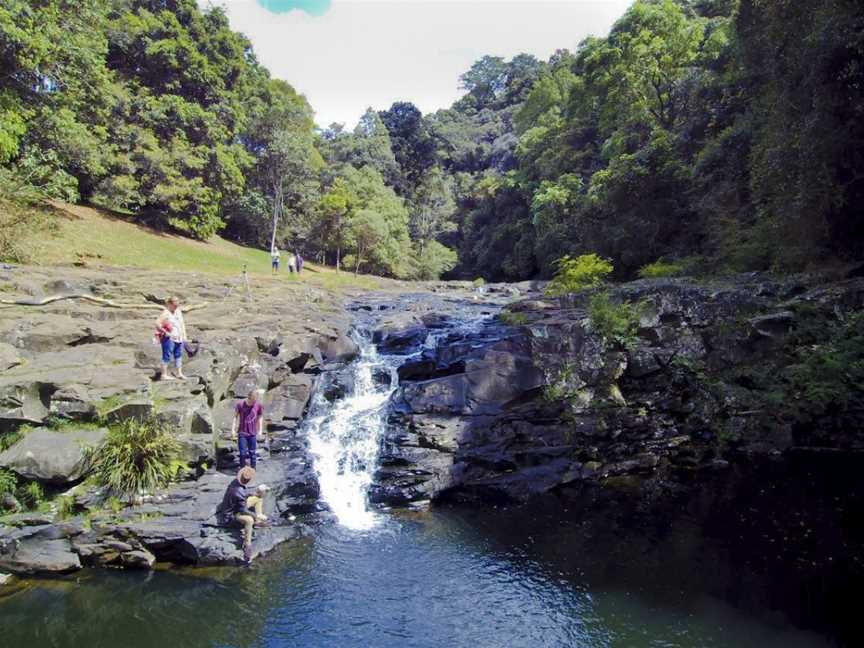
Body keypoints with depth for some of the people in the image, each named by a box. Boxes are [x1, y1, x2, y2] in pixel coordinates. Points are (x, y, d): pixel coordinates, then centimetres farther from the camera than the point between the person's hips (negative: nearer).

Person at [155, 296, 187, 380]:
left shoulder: (178, 311, 11)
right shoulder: (165, 313, -13)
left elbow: (182, 323, 20)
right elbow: (157, 324, -23)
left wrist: (184, 335, 14)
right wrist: (166, 332, -18)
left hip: (179, 338, 8)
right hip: (169, 339, -8)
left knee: (178, 355, 13)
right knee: (167, 356, -4)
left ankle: (179, 373, 21)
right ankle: (164, 375, 3)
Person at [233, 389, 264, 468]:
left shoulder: (258, 405, -8)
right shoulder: (240, 404, -11)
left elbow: (260, 417, 6)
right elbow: (235, 416, 0)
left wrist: (260, 430, 2)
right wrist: (233, 429, -2)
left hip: (253, 434, 1)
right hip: (242, 433, -1)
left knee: (252, 453, 5)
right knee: (243, 453, 0)